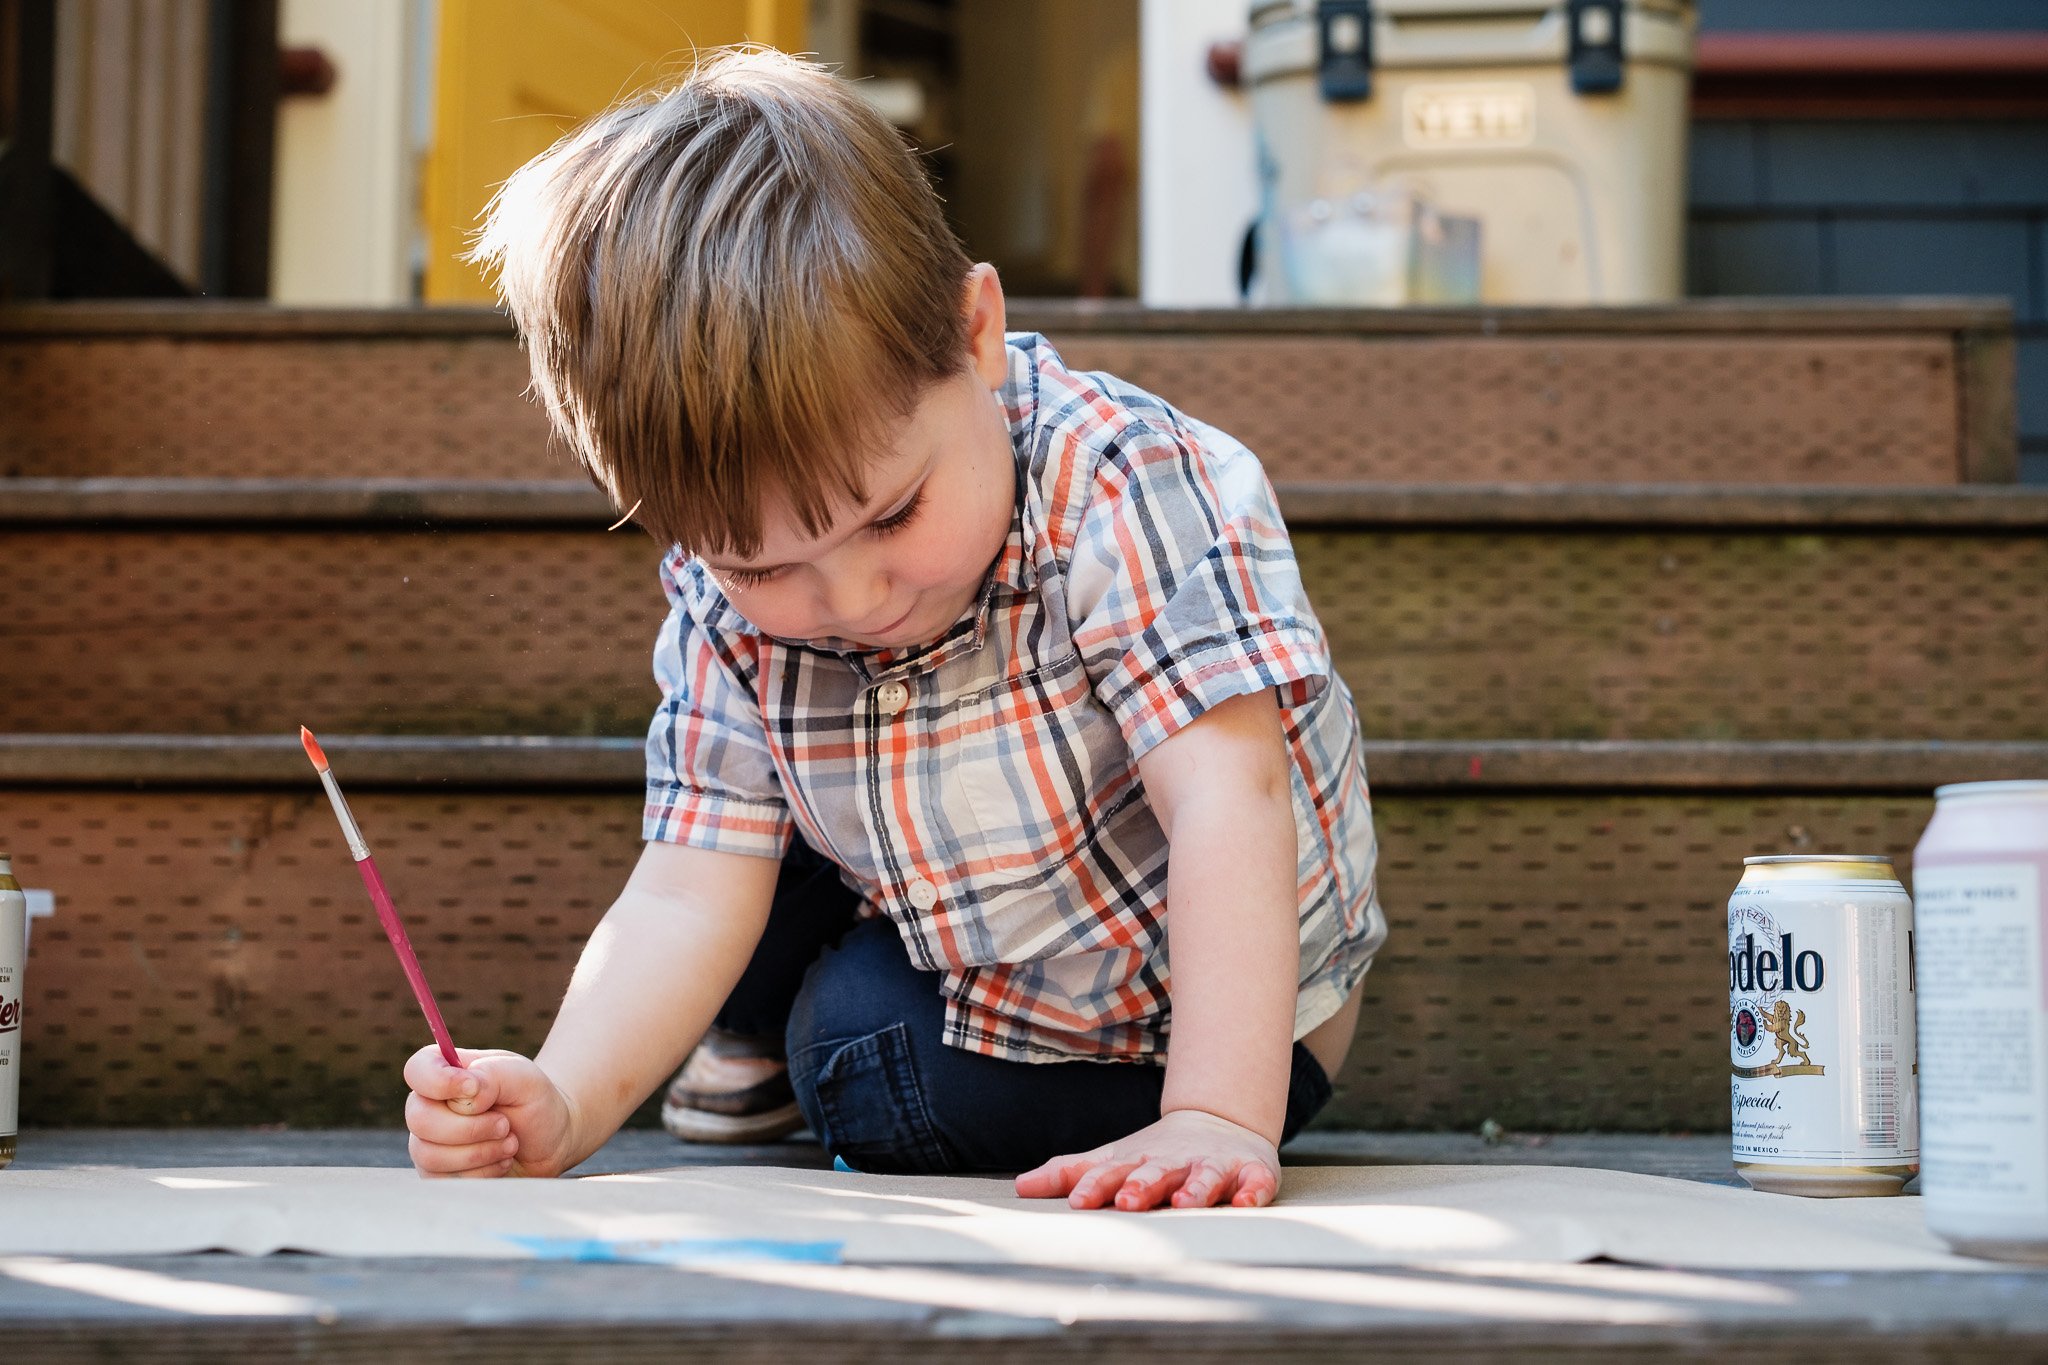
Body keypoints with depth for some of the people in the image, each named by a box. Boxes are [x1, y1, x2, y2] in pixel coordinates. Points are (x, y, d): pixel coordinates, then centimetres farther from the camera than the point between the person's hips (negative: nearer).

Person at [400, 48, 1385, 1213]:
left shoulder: (1127, 490, -33)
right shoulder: (730, 607, -16)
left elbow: (1231, 803, -40)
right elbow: (690, 897, -16)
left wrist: (1217, 1121, -50)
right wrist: (560, 1108, -33)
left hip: (1202, 1022, -5)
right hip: (963, 953, 6)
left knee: (868, 1053, -23)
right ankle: (771, 1037, 29)